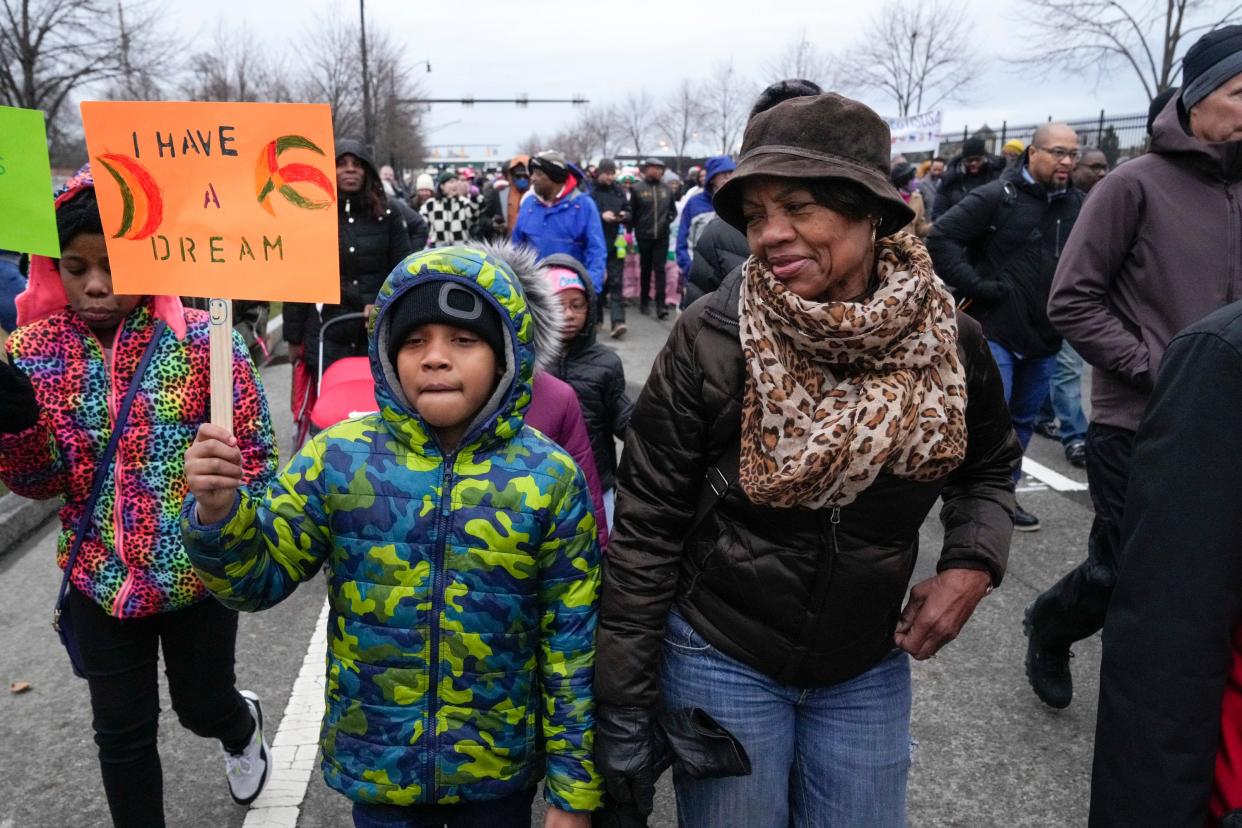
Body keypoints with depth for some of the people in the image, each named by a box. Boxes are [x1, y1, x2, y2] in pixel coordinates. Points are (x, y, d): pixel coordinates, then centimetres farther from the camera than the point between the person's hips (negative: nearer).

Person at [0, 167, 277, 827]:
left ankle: (243, 725, 54)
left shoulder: (203, 341, -16)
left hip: (196, 573, -2)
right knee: (121, 730, 13)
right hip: (101, 578, 3)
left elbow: (253, 456, -8)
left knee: (201, 706, 17)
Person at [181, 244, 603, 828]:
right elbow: (260, 577, -4)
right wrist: (218, 512, -24)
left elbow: (573, 646, -7)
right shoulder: (338, 458, -10)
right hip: (375, 767, 1)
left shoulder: (548, 477, -12)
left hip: (499, 775, 0)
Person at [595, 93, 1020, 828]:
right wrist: (623, 718, -10)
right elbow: (646, 528, -13)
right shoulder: (710, 340, -19)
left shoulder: (949, 342, -10)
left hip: (869, 670, 3)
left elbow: (991, 466, 11)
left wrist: (973, 562, -9)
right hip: (719, 660, -2)